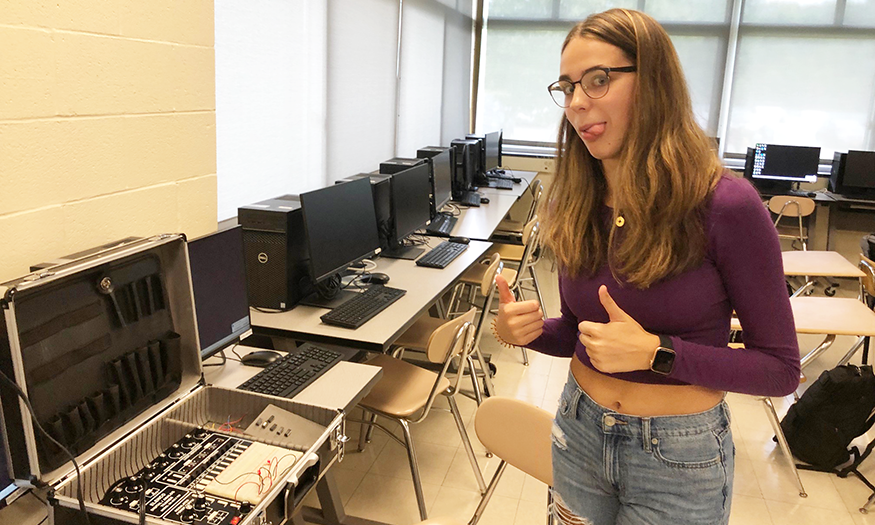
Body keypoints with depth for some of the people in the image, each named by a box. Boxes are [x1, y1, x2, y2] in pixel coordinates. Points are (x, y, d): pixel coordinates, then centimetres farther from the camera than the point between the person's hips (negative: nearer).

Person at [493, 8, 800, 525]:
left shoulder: (726, 205, -20)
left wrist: (655, 353, -26)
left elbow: (780, 368, -13)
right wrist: (528, 330, -14)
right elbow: (580, 334, 6)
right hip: (580, 433, 5)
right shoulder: (575, 205, -5)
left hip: (681, 459, -4)